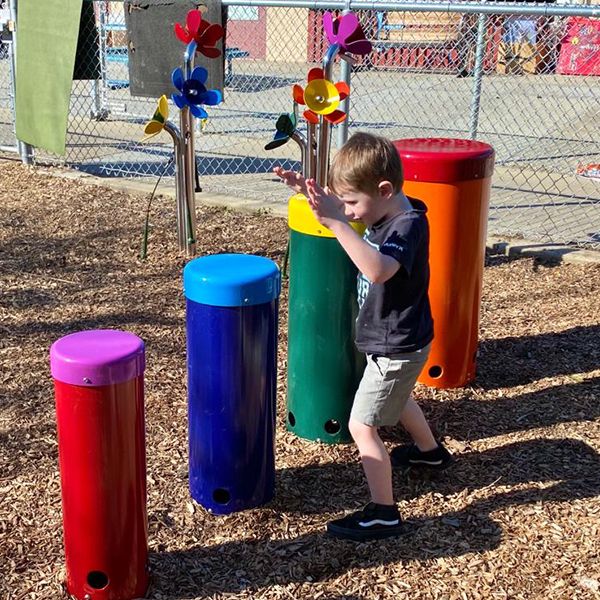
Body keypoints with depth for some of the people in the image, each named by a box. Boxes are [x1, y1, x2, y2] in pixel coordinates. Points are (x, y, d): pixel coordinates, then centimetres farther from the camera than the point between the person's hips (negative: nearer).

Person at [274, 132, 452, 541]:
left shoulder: (408, 226, -30)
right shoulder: (384, 213, -4)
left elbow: (378, 269, -49)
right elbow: (340, 204, 14)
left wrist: (337, 222, -54)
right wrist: (311, 192, -6)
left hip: (397, 348, -10)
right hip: (396, 341, 10)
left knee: (362, 425, -6)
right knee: (397, 399, 33)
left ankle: (383, 514, 3)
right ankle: (430, 451, 58)